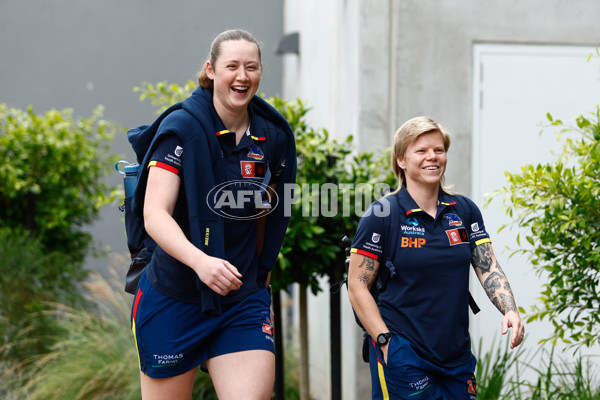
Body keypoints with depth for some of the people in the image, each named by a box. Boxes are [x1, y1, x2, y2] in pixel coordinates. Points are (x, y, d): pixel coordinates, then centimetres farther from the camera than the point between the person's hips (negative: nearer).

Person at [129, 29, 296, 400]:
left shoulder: (274, 136, 2)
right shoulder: (183, 128, -11)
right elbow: (155, 214, -21)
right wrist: (200, 261, -37)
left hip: (242, 302, 3)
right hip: (173, 297, -3)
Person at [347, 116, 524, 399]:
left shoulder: (465, 211, 9)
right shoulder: (381, 215, -6)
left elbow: (488, 269, 5)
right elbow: (357, 287, -6)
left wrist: (510, 311, -13)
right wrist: (386, 341, -14)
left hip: (457, 357, 5)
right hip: (401, 356, -5)